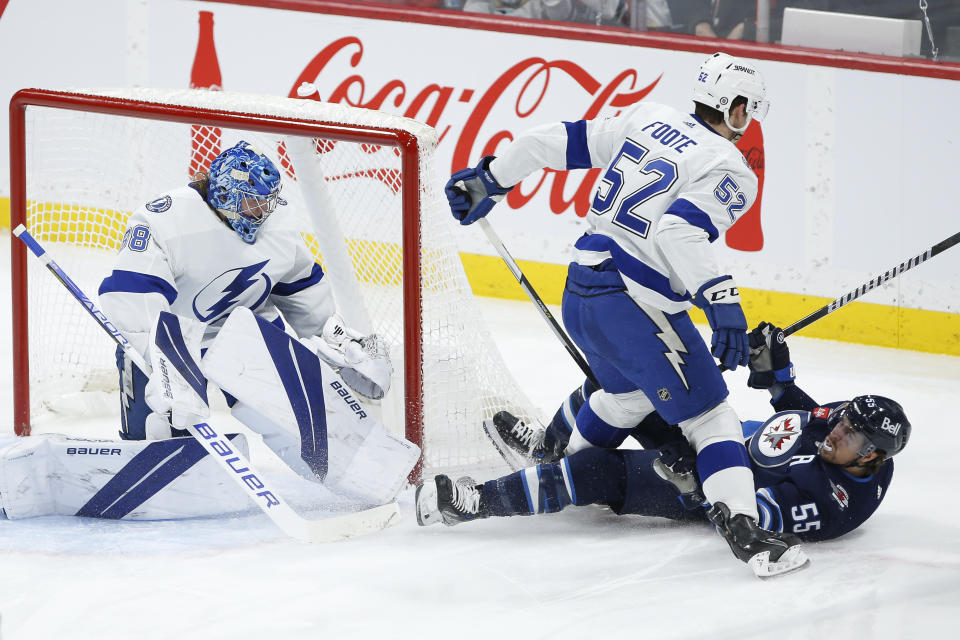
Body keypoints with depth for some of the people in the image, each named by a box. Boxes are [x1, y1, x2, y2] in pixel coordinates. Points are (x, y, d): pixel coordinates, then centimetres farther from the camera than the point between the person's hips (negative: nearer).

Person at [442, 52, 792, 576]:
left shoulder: (647, 120, 12)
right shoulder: (731, 173, -8)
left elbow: (564, 142, 13)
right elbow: (678, 229, -24)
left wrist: (491, 177, 23)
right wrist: (722, 301, -30)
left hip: (579, 296, 8)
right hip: (636, 306, -8)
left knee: (627, 392, 34)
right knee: (709, 417, -7)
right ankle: (744, 525, -24)